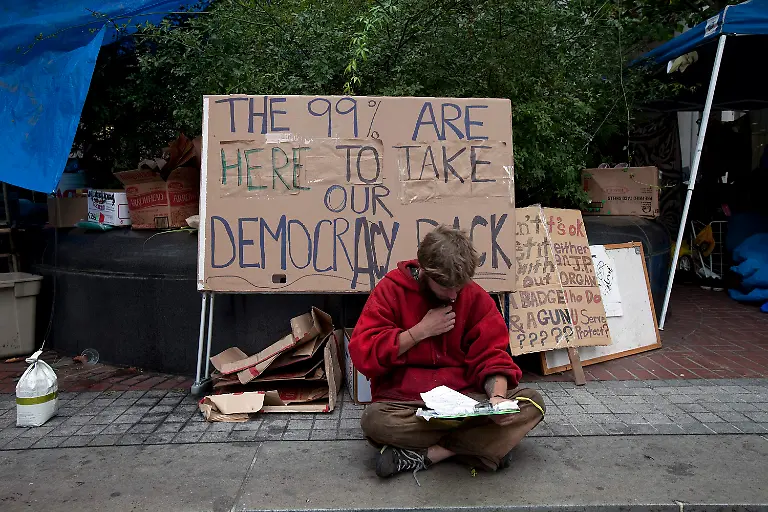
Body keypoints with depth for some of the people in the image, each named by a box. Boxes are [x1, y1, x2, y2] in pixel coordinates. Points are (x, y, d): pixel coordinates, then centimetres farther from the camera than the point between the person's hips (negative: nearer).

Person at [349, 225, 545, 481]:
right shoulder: (392, 289, -5)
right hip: (405, 401, -3)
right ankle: (487, 445, -19)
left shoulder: (475, 296, 2)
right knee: (375, 419, -35)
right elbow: (363, 354, -12)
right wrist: (421, 330, -15)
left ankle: (422, 455, -22)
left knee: (532, 402, -19)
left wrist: (497, 395, -21)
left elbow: (491, 356, 0)